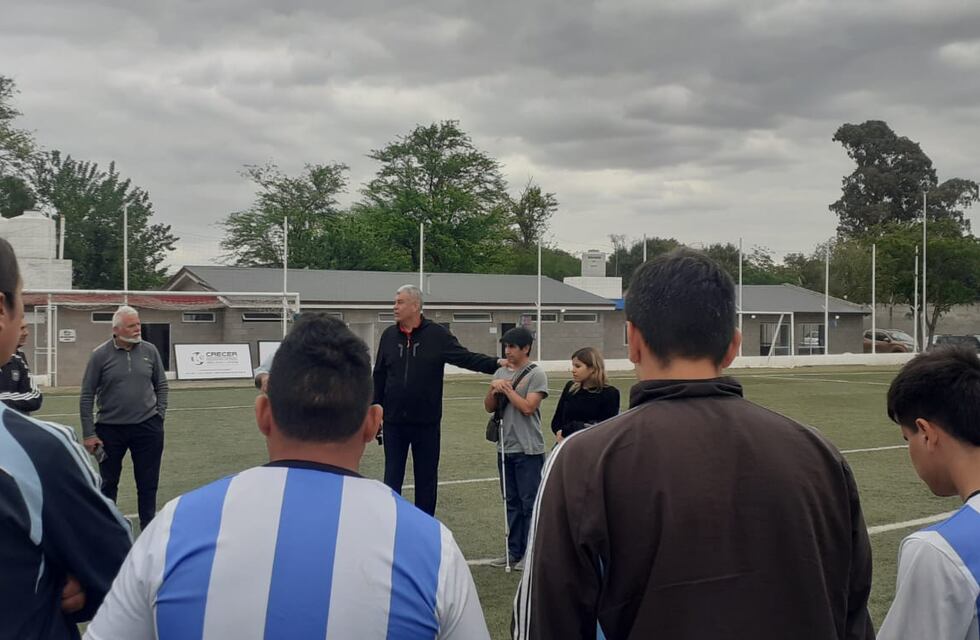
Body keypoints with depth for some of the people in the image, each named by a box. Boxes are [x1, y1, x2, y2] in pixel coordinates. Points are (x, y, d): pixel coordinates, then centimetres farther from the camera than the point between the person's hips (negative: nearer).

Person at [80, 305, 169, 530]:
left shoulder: (149, 351, 1)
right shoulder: (101, 355, -6)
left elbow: (161, 385, 13)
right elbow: (87, 396, -3)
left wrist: (159, 415, 3)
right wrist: (89, 433, -5)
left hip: (147, 427, 2)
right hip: (110, 429, -1)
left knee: (148, 484, 7)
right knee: (108, 483, 11)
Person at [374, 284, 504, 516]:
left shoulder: (437, 334, -4)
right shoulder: (389, 336, 4)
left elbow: (466, 357, -8)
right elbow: (379, 377, 9)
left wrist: (496, 363, -23)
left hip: (427, 424, -2)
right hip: (394, 423, 2)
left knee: (426, 479, 9)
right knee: (392, 479, 7)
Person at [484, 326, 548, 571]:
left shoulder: (536, 374, -8)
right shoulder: (501, 372, 12)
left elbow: (528, 407, -17)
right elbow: (489, 408, 13)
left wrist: (506, 388, -10)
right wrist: (493, 389, -6)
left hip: (528, 450, -7)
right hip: (505, 447, 7)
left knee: (530, 503, -2)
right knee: (512, 503, 12)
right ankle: (514, 552, 20)